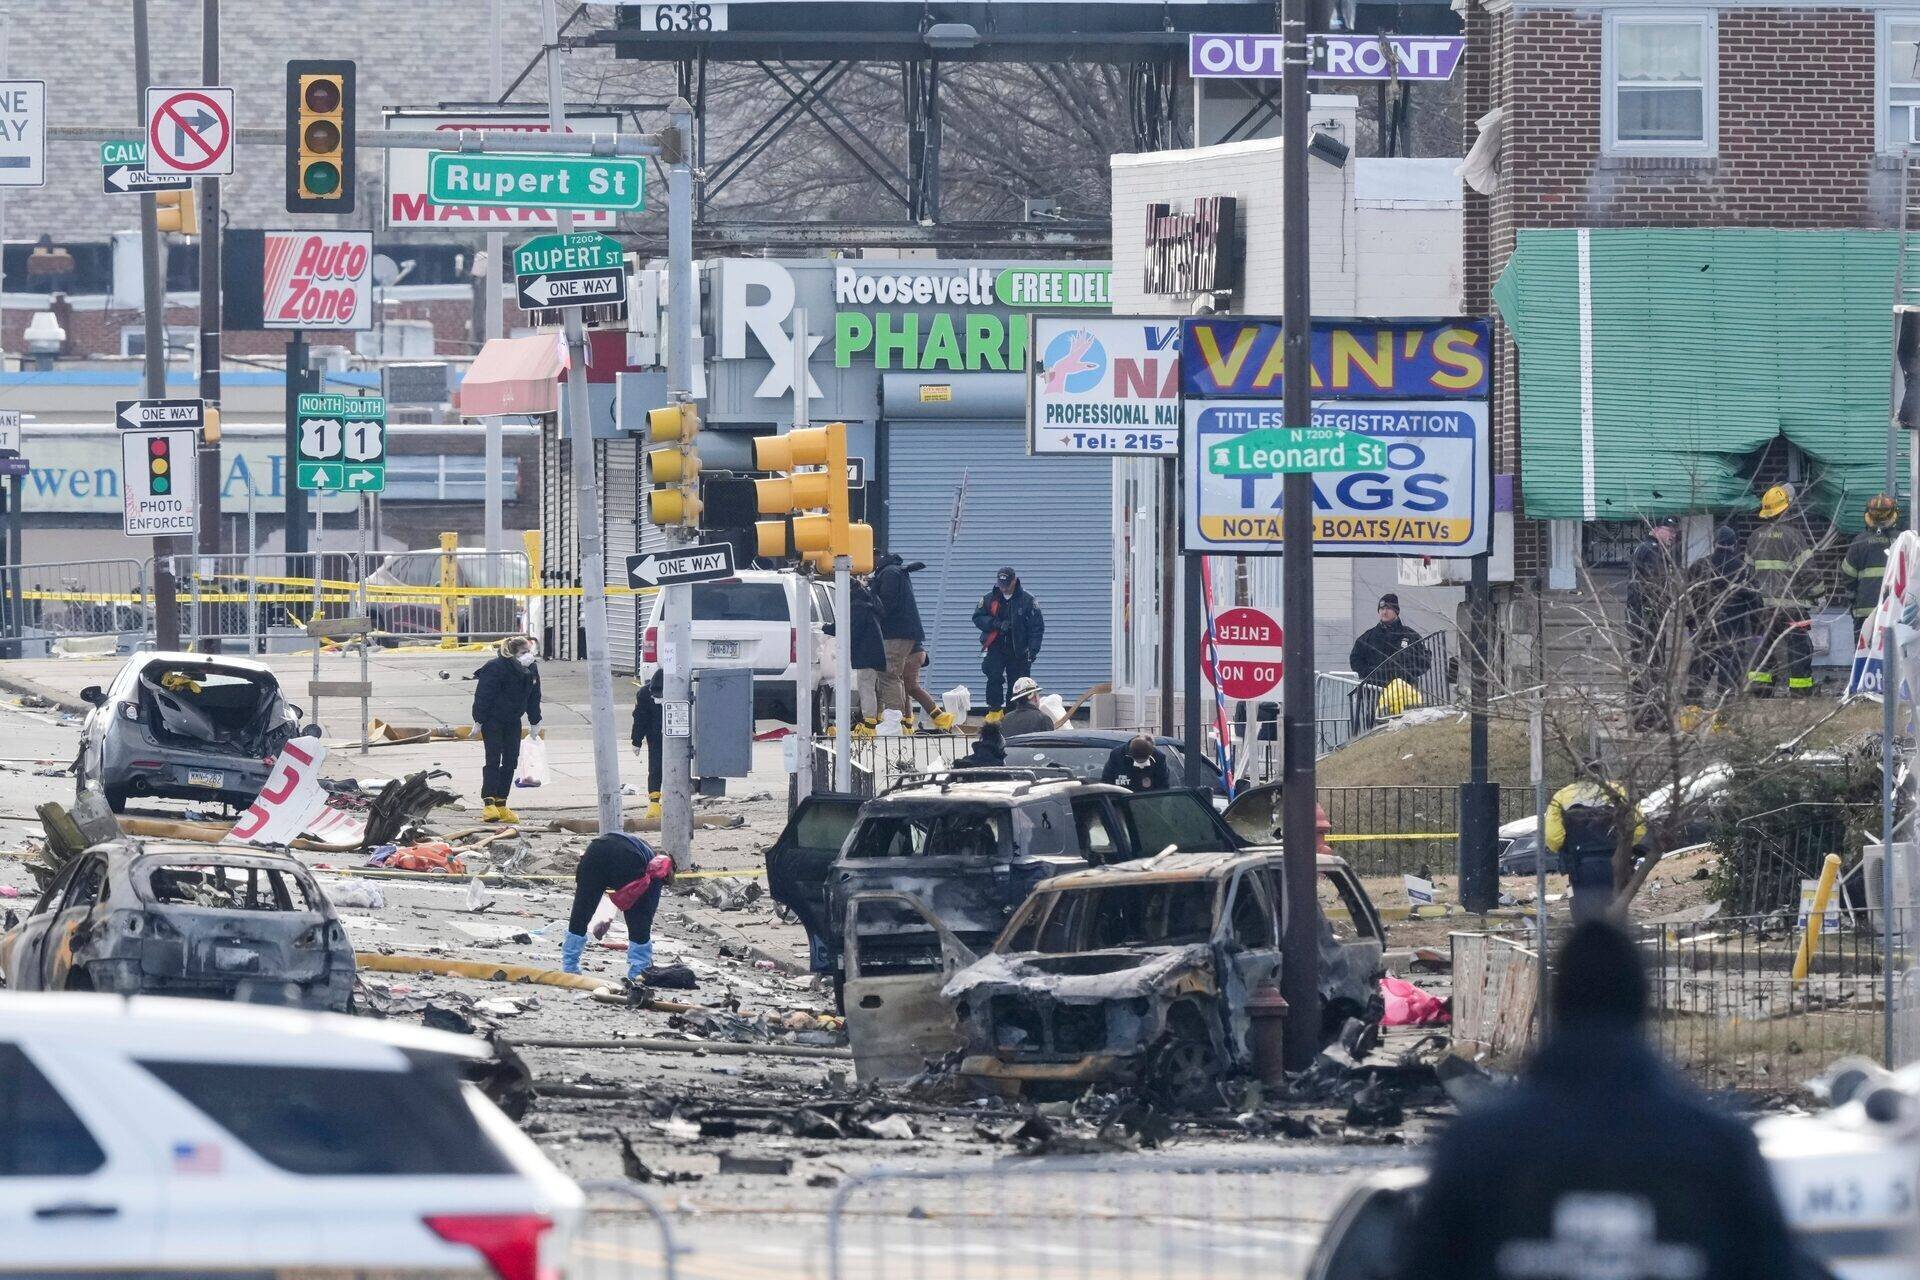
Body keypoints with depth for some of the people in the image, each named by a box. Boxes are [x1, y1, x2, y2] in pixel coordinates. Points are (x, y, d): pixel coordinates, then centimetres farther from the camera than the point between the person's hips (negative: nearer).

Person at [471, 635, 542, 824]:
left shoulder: (531, 671, 1)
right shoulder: (496, 667, -21)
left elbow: (534, 698, 13)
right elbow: (483, 695, -19)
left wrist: (535, 723, 15)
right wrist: (478, 721, -19)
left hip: (512, 721, 7)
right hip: (492, 721, -7)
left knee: (511, 762, 4)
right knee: (493, 759, -13)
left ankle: (501, 805, 11)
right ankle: (489, 804, -16)